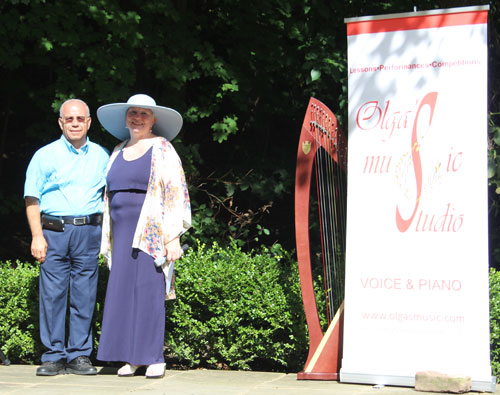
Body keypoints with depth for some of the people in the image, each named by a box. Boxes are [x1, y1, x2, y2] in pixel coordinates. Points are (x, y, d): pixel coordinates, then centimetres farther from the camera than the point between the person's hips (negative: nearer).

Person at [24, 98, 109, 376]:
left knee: (84, 296, 1)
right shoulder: (45, 156, 7)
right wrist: (37, 236, -6)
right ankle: (54, 356, 4)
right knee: (52, 294, -3)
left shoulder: (101, 156, 14)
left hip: (89, 232, 2)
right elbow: (32, 199, 3)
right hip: (53, 231, -2)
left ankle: (79, 355, 8)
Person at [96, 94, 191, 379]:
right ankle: (131, 357, 6)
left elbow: (176, 194, -5)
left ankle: (155, 358, -4)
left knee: (150, 290, -9)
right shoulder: (119, 152, 18)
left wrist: (173, 237, -13)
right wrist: (108, 238, 16)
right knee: (123, 291, 1)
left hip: (151, 232, -5)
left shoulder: (162, 150, 1)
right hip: (123, 233, 6)